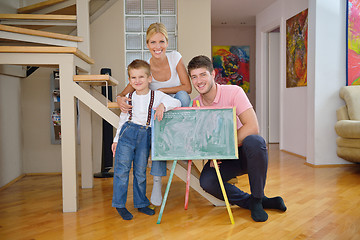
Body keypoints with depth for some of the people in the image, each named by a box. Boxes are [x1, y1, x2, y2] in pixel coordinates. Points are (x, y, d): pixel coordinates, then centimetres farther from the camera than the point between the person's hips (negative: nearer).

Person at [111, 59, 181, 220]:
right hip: (128, 132, 1)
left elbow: (177, 103, -10)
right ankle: (119, 204, 12)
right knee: (122, 169, -1)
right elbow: (122, 118, 12)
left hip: (146, 136, 0)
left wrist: (163, 105, -29)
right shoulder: (128, 97, 5)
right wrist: (116, 139, 13)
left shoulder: (157, 95, -1)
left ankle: (141, 203, 25)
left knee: (141, 171, 10)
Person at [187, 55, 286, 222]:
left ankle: (256, 199, -15)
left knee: (254, 140, -37)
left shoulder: (233, 92, -15)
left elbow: (252, 127, -26)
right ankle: (257, 202, -6)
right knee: (206, 181, -26)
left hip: (245, 153, -3)